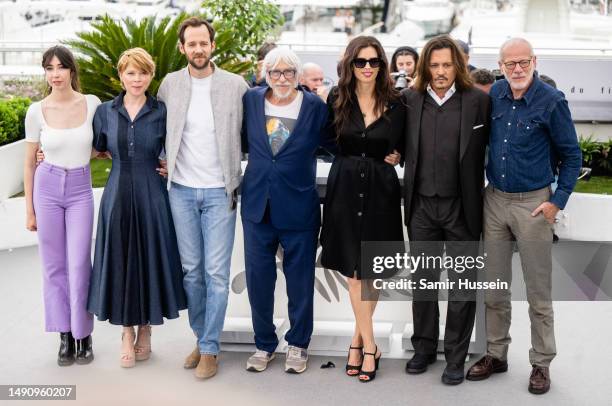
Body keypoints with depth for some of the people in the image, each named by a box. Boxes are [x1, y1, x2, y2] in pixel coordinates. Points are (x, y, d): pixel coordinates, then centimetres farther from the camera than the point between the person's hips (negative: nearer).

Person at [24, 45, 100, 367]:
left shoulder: (92, 104, -4)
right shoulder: (36, 112, -4)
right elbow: (29, 163, 3)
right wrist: (29, 209, 4)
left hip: (80, 189, 0)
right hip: (48, 187, 1)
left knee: (79, 265, -2)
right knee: (54, 265, 6)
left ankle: (83, 335, 14)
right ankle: (65, 336, 18)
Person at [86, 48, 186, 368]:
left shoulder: (161, 112, 0)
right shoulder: (105, 111, 4)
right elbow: (96, 150, 14)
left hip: (152, 197, -1)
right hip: (117, 196, 1)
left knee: (150, 259, 5)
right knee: (120, 261, 5)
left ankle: (145, 330, 23)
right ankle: (127, 333, 20)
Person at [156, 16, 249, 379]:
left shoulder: (236, 85, -3)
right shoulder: (170, 84, 4)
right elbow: (159, 128, 16)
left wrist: (239, 178, -2)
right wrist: (163, 161, 5)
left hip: (219, 192, -2)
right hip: (181, 190, 3)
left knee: (217, 272, -2)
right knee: (191, 270, 10)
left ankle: (210, 348, 8)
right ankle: (201, 336, 25)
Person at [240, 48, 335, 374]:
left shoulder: (315, 106, -5)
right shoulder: (251, 100, 2)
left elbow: (333, 144, 3)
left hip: (299, 207, -2)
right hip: (258, 204, 2)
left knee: (300, 280, 10)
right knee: (258, 277, 10)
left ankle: (298, 344, 28)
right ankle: (264, 344, 27)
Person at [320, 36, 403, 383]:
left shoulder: (395, 104, 0)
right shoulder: (337, 100, 0)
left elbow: (402, 146, 12)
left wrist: (396, 157, -4)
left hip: (381, 190, 0)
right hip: (345, 188, 0)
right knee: (353, 270, 0)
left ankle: (358, 339, 20)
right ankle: (370, 347, 9)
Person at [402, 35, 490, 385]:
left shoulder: (478, 101, -6)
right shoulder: (411, 100, 2)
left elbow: (490, 146, 0)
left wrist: (477, 187, -2)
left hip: (461, 207, -2)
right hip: (422, 206, 3)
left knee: (462, 285, 6)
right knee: (423, 282, 13)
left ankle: (456, 357, 19)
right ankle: (424, 348, 29)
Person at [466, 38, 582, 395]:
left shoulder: (552, 101, -10)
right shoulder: (493, 95, 1)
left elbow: (571, 156, -3)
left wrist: (557, 202, -9)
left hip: (533, 204, -4)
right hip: (494, 200, 4)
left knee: (539, 291, 4)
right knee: (495, 287, 12)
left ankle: (542, 363, 17)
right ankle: (496, 354, 25)